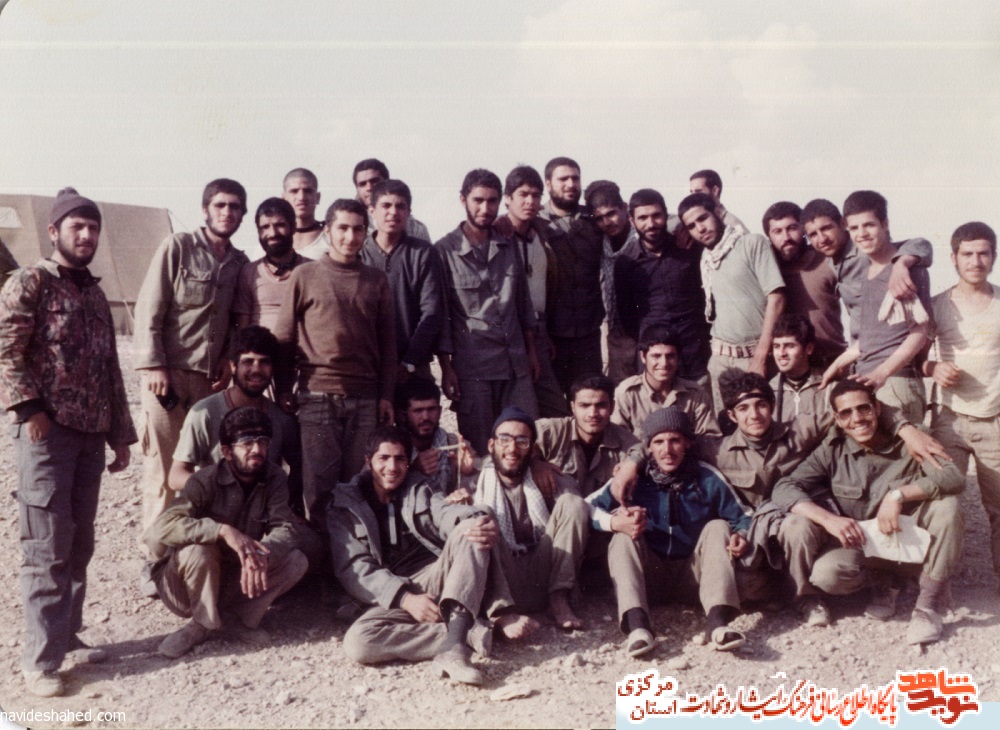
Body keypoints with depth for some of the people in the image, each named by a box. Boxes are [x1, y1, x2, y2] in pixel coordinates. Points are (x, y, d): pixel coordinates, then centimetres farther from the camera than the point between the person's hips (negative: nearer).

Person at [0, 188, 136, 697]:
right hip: (47, 430, -6)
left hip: (91, 433, 7)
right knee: (47, 547, -5)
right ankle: (41, 659, 3)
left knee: (79, 545, 10)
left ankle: (67, 634, 22)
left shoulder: (95, 294, 18)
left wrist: (120, 434, 18)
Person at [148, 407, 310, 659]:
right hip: (189, 590, -3)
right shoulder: (206, 480, -19)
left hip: (240, 579, 3)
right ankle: (203, 622, -12)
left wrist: (261, 552, -40)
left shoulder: (274, 479, -7)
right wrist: (223, 530, -44)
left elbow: (286, 529, -18)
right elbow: (163, 526, -32)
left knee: (297, 560, -18)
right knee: (198, 549, -34)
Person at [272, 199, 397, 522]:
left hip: (366, 399, 2)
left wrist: (386, 395, 6)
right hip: (317, 395, -2)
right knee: (319, 483, -2)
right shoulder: (305, 275, 5)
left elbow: (387, 342, 12)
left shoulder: (376, 280, 12)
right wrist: (283, 389, 2)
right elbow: (284, 337, 7)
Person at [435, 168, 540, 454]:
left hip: (517, 365, 4)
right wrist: (446, 368, -6)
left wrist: (531, 350, 14)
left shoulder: (508, 247, 12)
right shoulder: (445, 251, -2)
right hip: (472, 368, -4)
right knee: (479, 451, 3)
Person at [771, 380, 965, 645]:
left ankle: (928, 605, -17)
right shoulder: (832, 451, -5)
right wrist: (829, 519, -30)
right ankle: (880, 582, 4)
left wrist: (899, 494, -34)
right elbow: (783, 489, -16)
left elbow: (954, 478, -22)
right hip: (858, 544, 0)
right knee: (826, 573, -32)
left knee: (946, 505, -27)